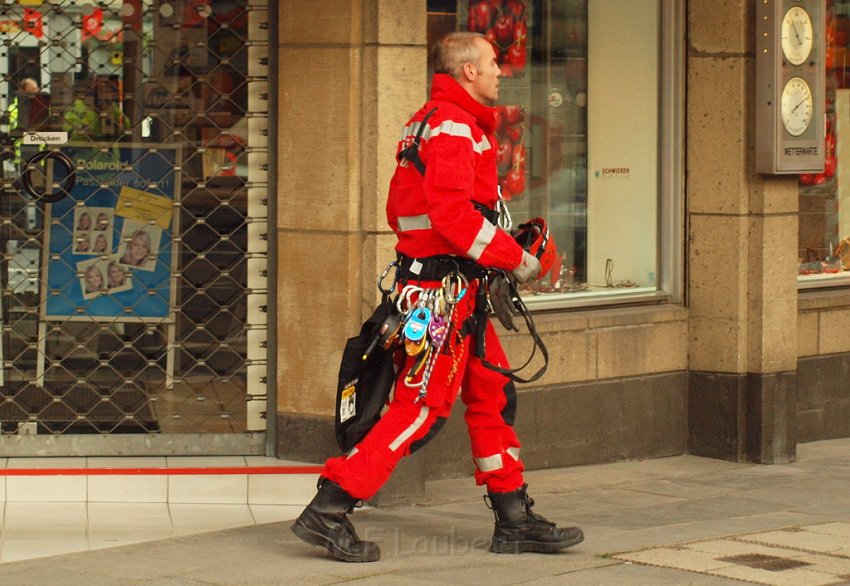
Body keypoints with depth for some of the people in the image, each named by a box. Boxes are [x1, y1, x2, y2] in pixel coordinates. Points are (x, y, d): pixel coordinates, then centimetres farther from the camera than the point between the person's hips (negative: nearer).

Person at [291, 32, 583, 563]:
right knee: (423, 408, -10)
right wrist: (515, 258, -15)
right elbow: (452, 214, -24)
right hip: (445, 284, -11)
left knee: (494, 394, 13)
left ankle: (515, 519, 18)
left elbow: (399, 210, 20)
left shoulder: (431, 122, 19)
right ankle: (328, 512, -10)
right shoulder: (454, 126, -14)